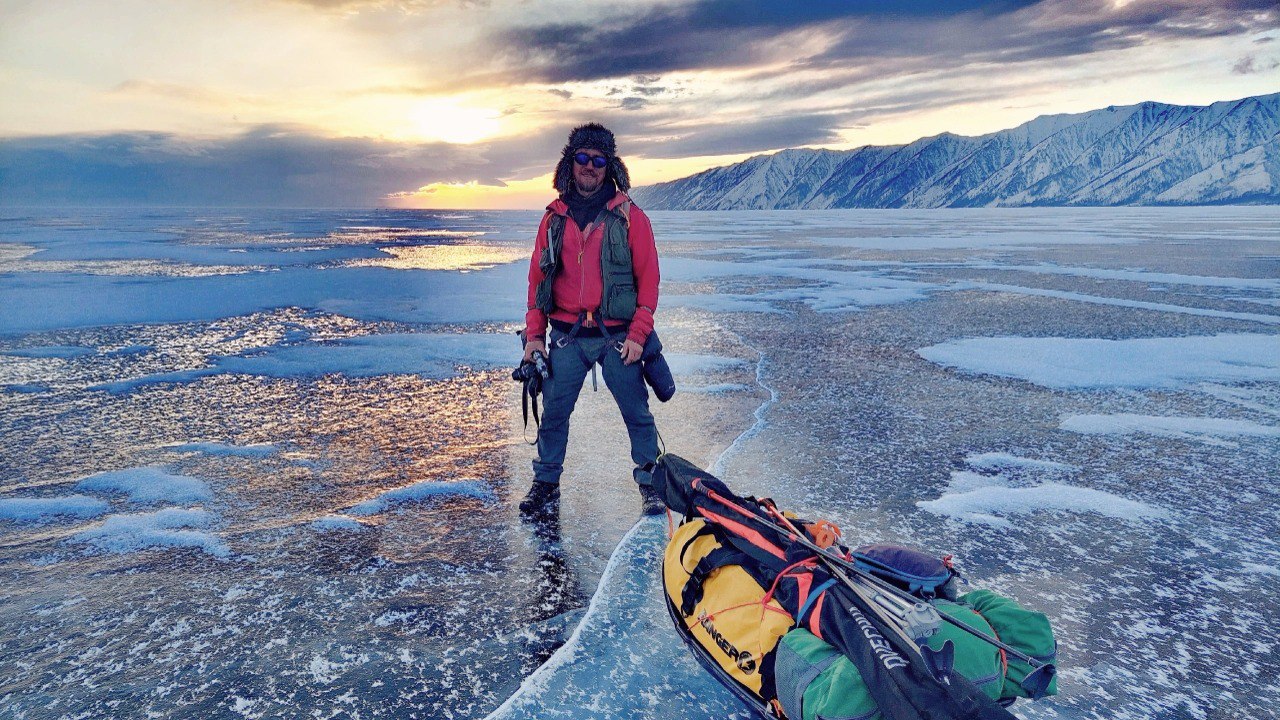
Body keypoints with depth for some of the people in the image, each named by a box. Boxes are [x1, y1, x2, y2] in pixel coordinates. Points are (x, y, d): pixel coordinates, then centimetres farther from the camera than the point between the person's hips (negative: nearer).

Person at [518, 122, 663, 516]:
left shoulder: (630, 216, 1)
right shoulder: (554, 218, 9)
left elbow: (648, 278, -1)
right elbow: (538, 277, 11)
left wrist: (638, 335, -9)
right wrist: (533, 334, 5)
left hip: (617, 336, -2)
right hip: (566, 337, 2)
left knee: (637, 413, 6)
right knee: (554, 412, 6)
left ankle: (650, 484, 22)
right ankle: (546, 484, 22)